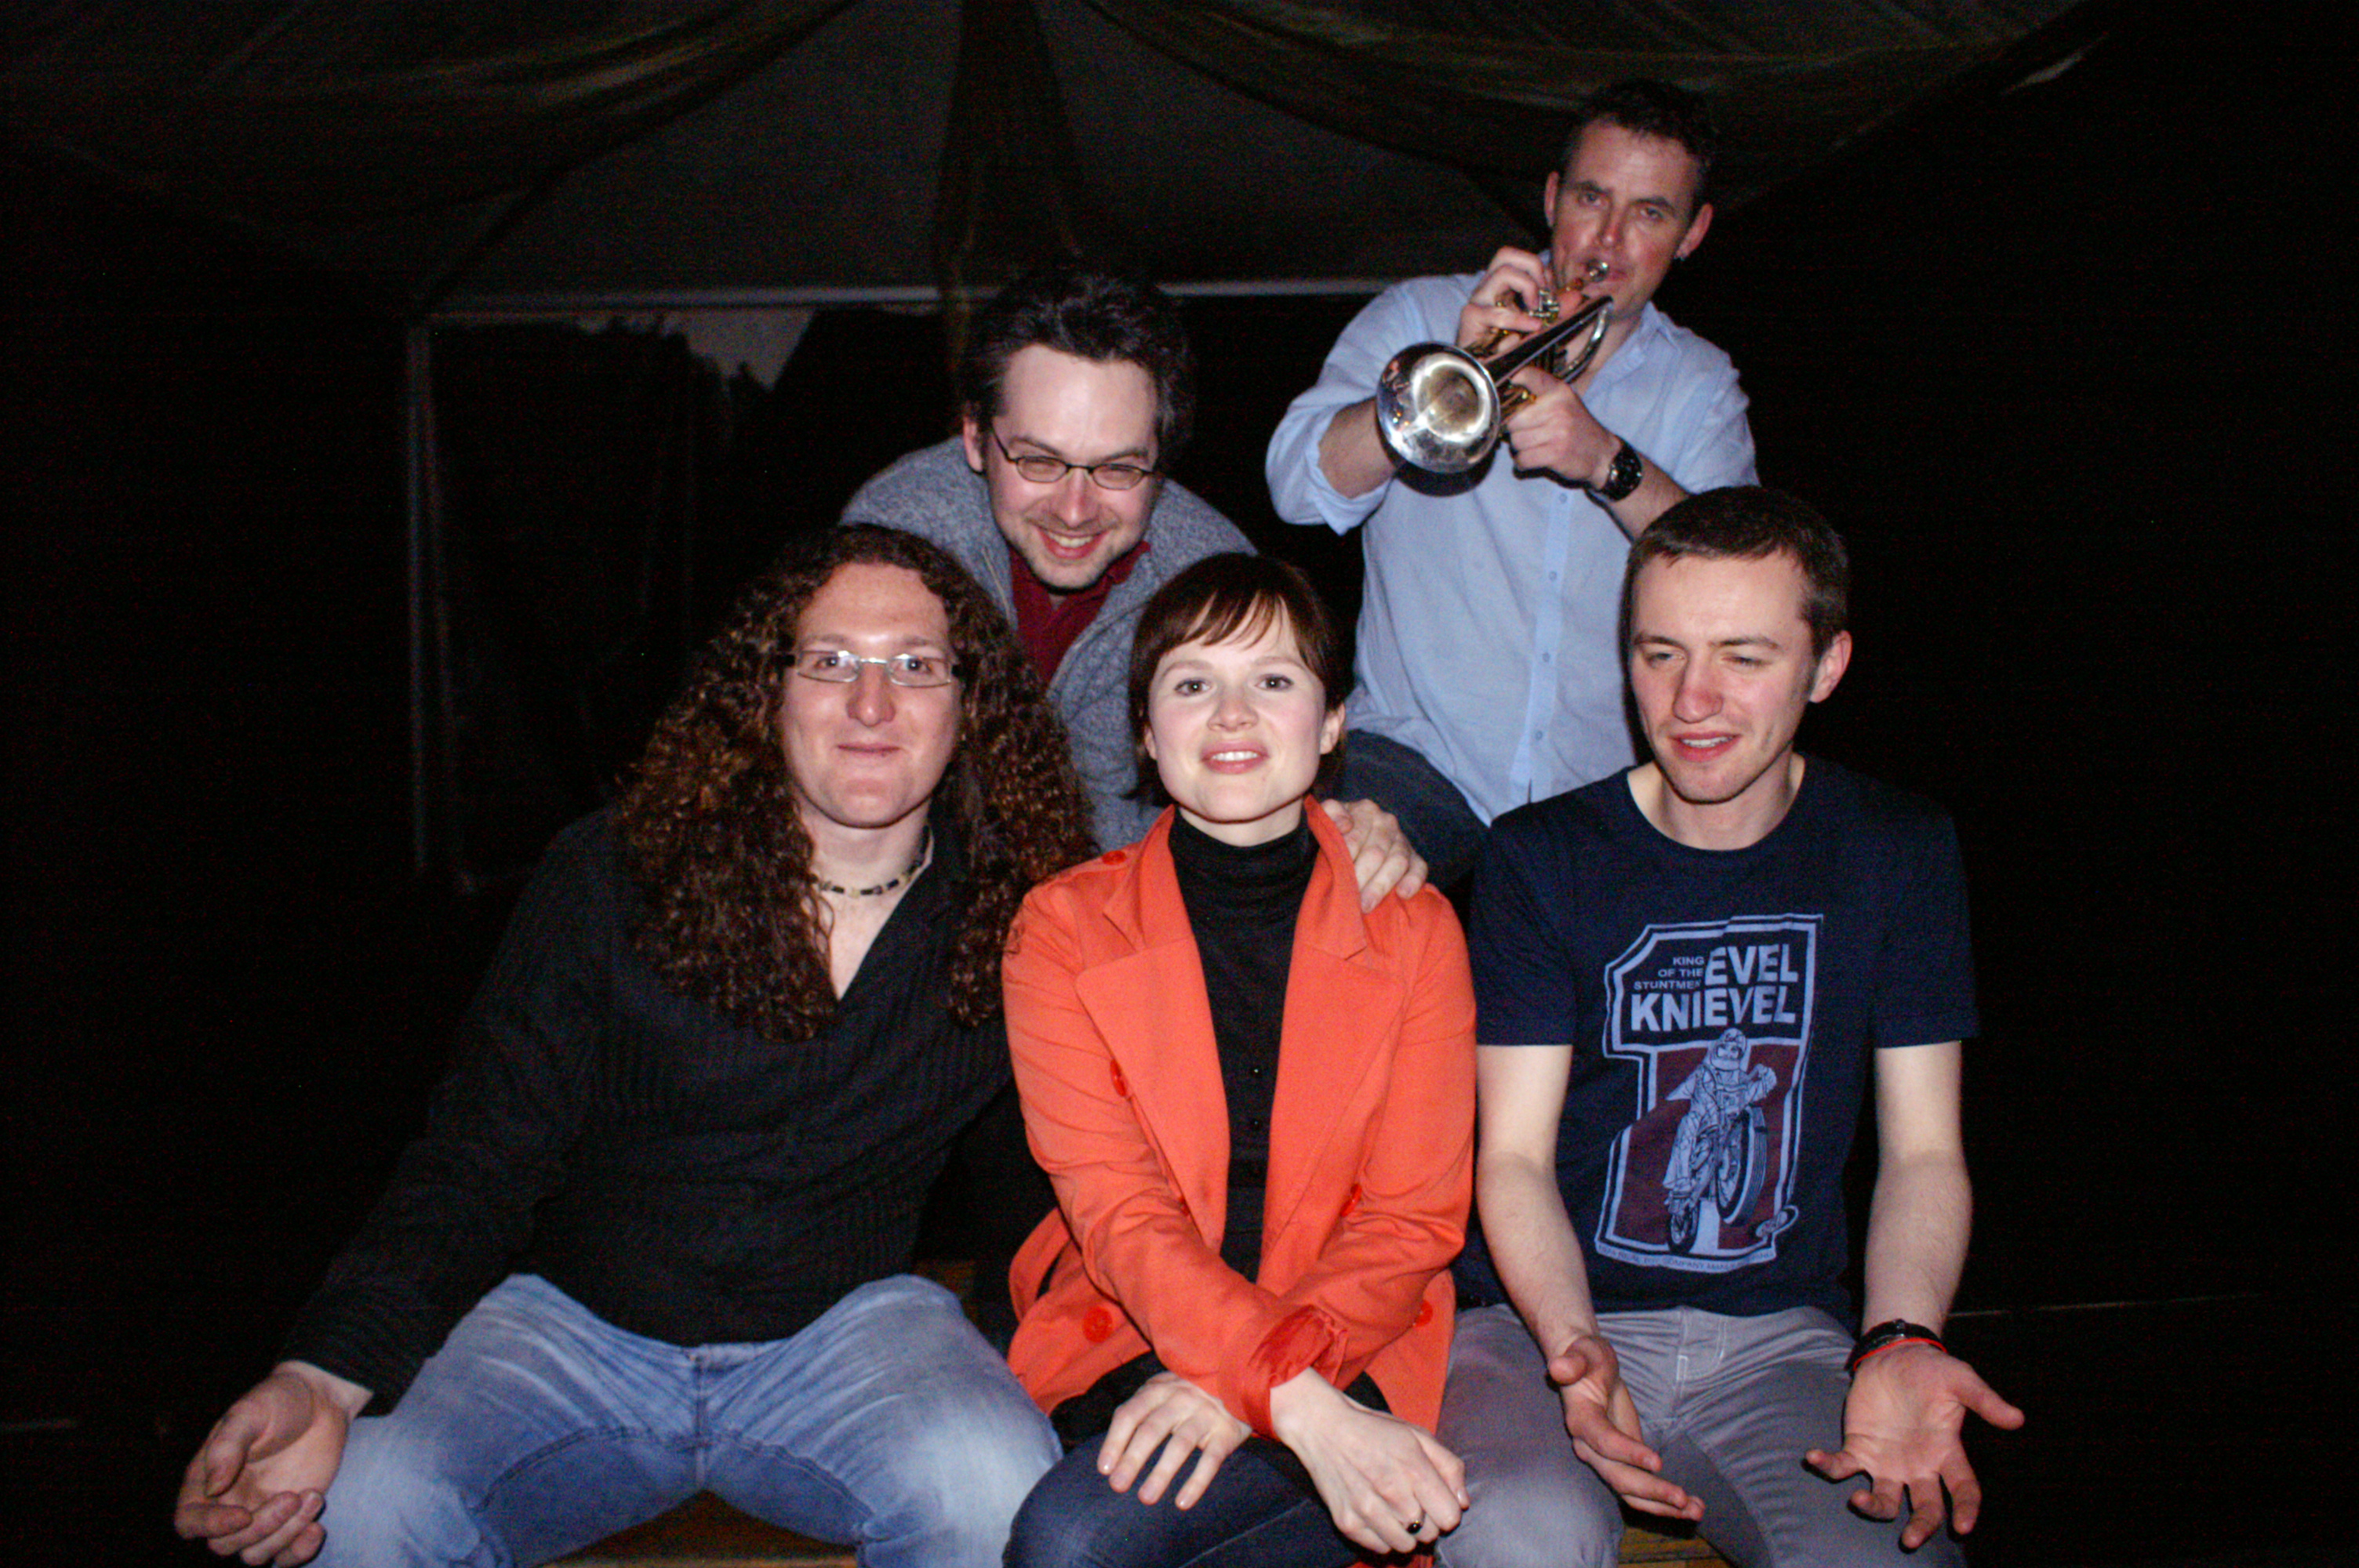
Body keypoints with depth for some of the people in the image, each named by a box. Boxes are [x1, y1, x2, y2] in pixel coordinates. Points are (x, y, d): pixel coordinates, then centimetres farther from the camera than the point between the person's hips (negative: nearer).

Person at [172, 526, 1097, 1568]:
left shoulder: (1014, 918, -4)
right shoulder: (608, 882, -7)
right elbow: (478, 1163, -9)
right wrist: (325, 1379, -24)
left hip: (848, 1326, 0)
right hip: (577, 1319, 1)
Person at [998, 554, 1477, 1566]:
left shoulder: (1414, 930, 4)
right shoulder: (1063, 927, 1)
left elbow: (1415, 1216, -1)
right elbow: (1115, 1207, -9)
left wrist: (1245, 1385, -19)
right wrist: (1304, 1410, -24)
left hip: (1345, 1358, -1)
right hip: (1122, 1345, 2)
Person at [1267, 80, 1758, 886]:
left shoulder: (1700, 386, 12)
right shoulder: (1419, 317, 7)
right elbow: (1300, 486, -9)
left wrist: (1610, 462, -24)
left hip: (1606, 786, 3)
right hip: (1418, 755, -3)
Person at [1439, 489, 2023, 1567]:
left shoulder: (1898, 854, 3)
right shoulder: (1542, 859, -3)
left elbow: (1923, 1151, 3)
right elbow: (1514, 1155, -6)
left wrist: (1899, 1344, -17)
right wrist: (1573, 1349, -25)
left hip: (1781, 1335, 2)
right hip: (1551, 1323, -1)